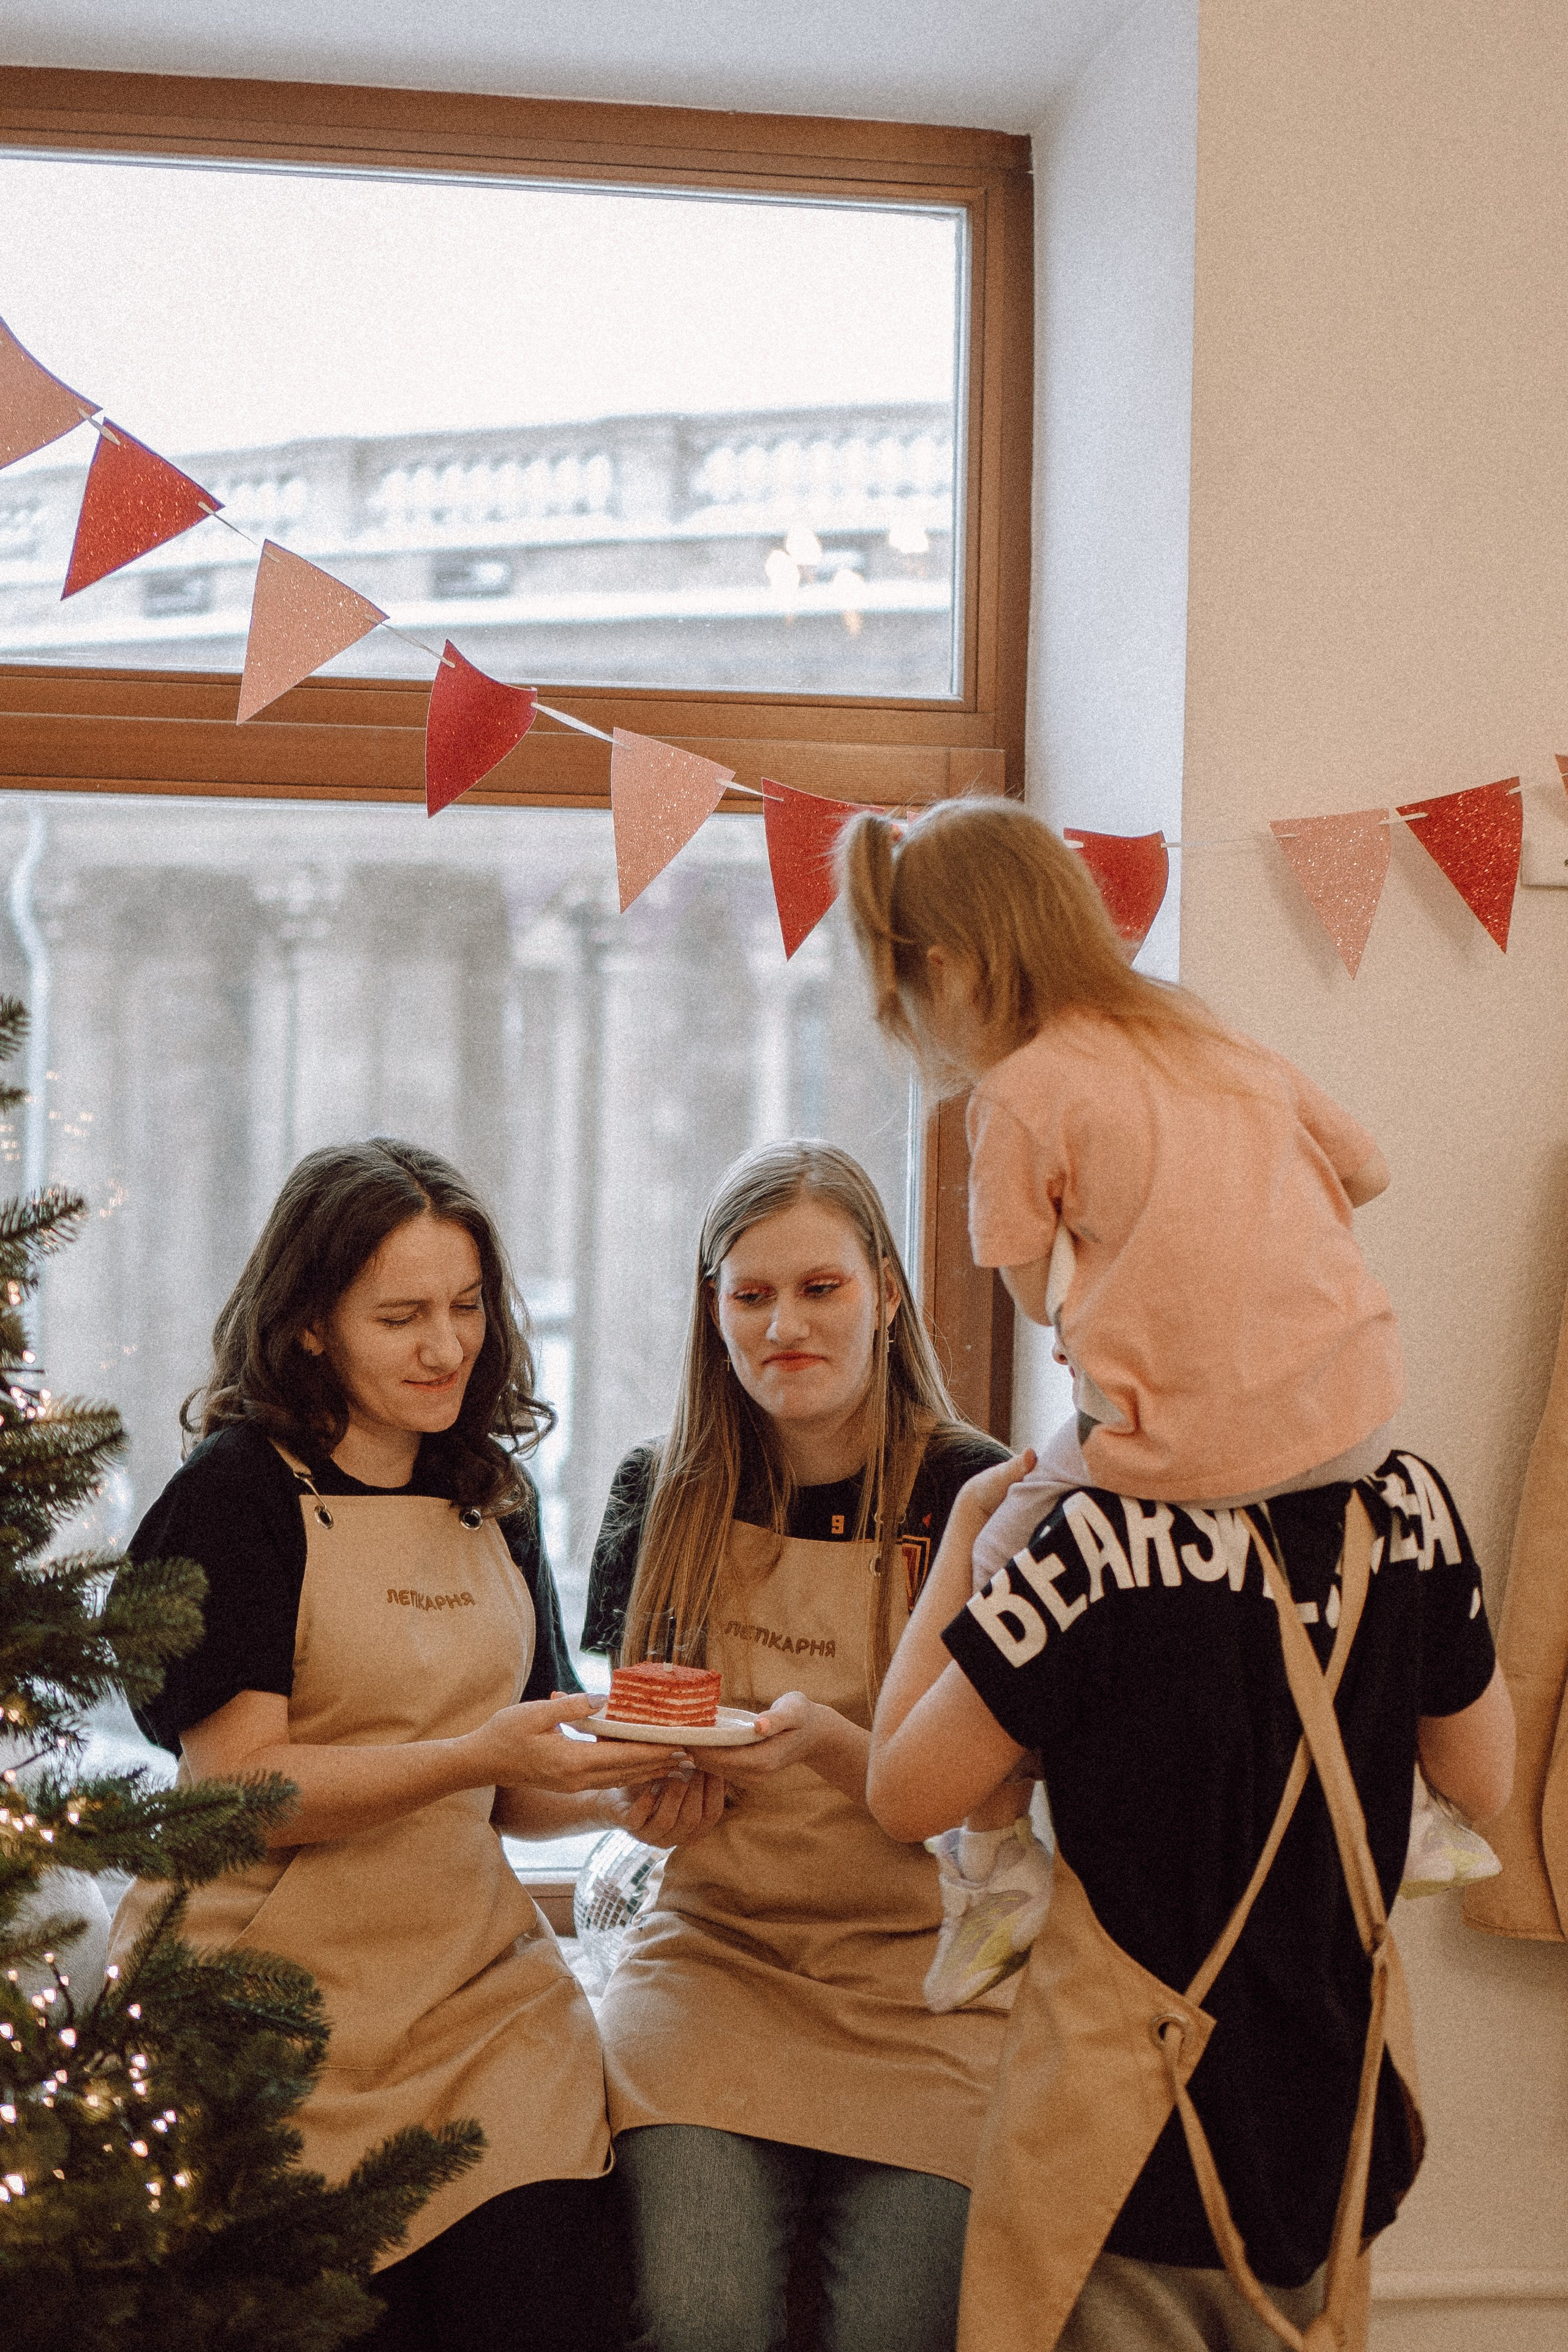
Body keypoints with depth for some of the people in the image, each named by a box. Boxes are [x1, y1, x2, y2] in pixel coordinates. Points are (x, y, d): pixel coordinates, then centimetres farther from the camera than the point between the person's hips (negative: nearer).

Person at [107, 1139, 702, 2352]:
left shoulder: (491, 1500, 12)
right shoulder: (236, 1494, -6)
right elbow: (239, 1785, -14)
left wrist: (617, 1791, -4)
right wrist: (479, 1755, -24)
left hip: (482, 1992, 5)